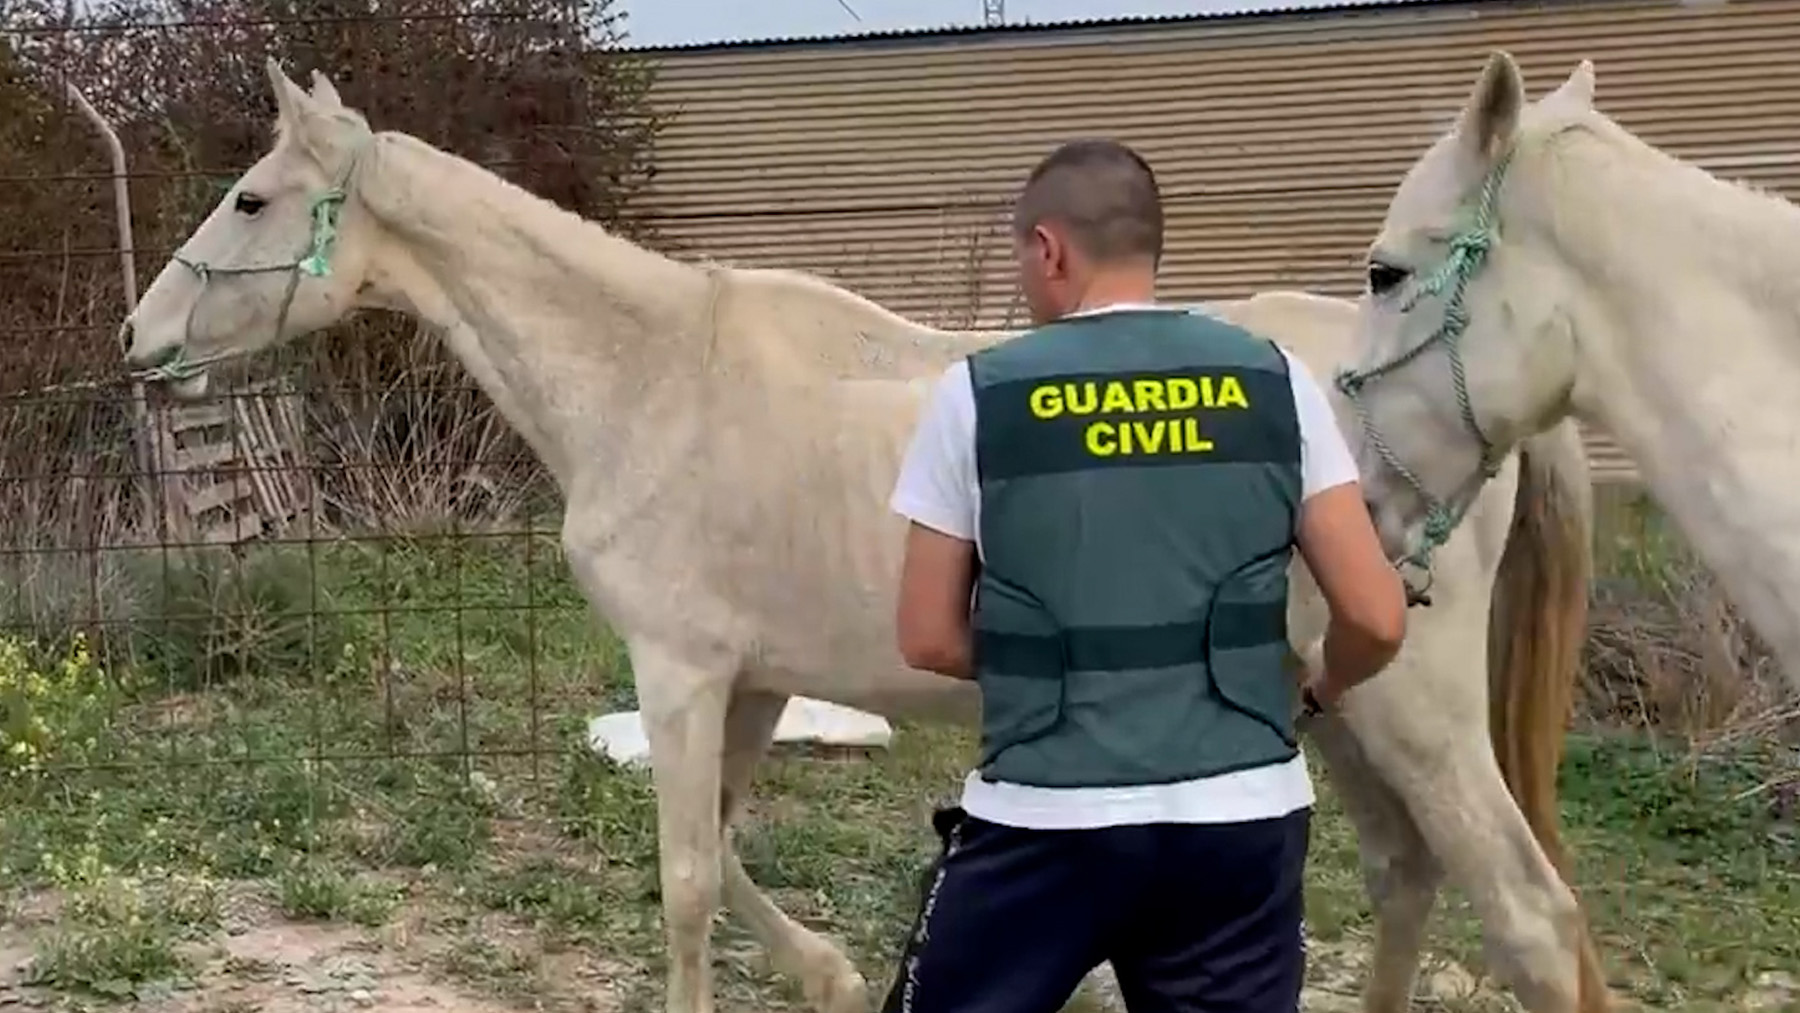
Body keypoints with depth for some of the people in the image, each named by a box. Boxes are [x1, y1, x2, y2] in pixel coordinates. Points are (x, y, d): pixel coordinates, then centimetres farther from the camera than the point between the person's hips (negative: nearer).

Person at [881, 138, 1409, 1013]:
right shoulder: (1274, 381, 1)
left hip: (1046, 817, -2)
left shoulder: (980, 393, -4)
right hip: (1242, 815, 2)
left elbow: (928, 639, 1)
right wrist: (1322, 691, 21)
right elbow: (1376, 618, 0)